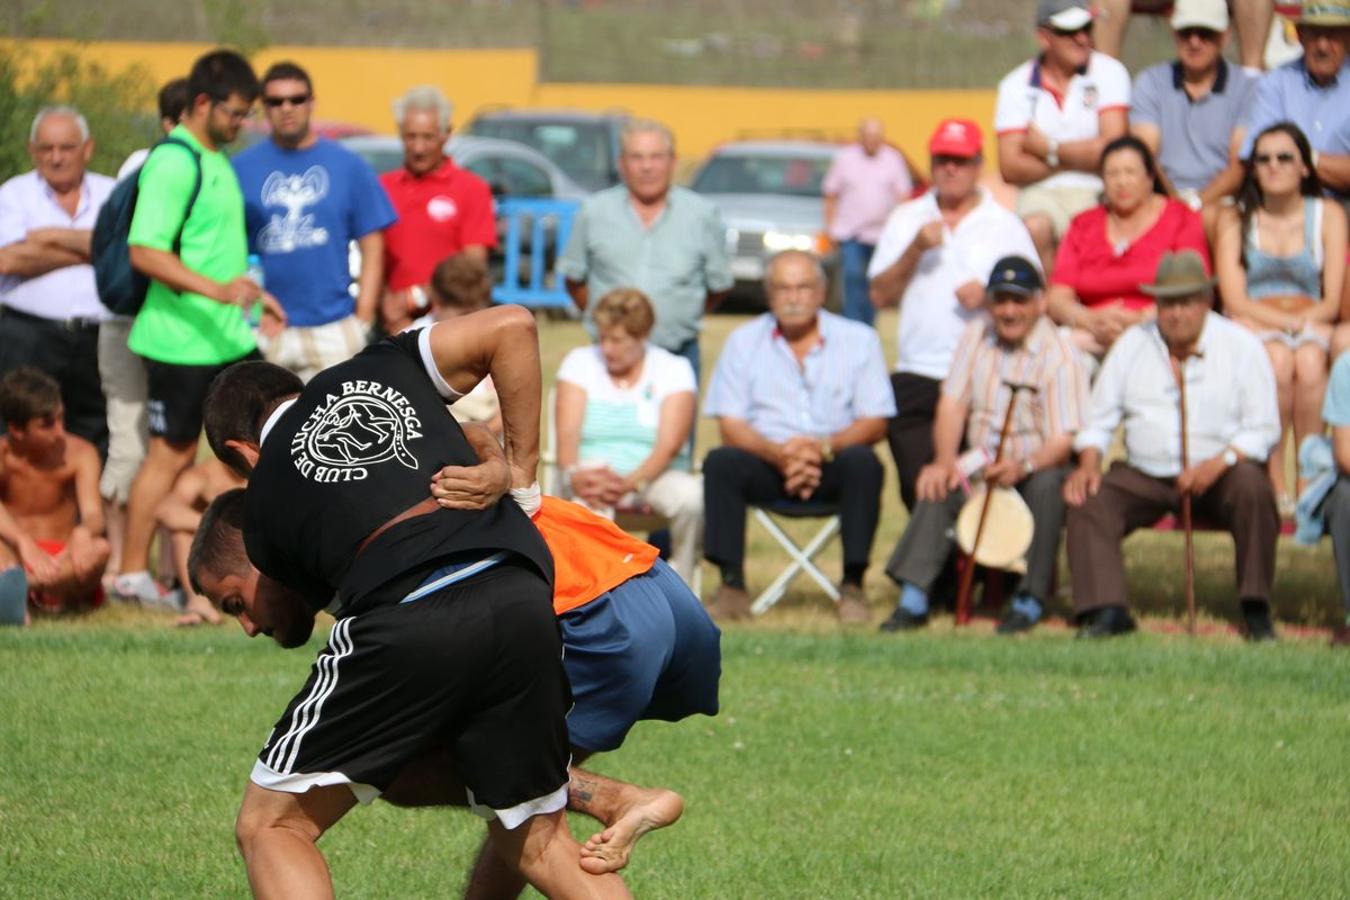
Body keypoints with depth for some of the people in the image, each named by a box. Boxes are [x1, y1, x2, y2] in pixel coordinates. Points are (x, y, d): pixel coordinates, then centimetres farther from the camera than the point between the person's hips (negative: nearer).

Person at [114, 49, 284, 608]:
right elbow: (145, 252, -24)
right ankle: (132, 575, 8)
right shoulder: (174, 163, -16)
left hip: (228, 337, 9)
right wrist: (218, 290, -30)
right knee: (171, 455, -2)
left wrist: (253, 295, 27)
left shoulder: (216, 160, 13)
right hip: (181, 340, -9)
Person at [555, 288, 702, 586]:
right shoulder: (580, 363, 10)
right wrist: (574, 475, -26)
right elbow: (568, 434, -3)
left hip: (652, 475, 1)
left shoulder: (674, 369, 5)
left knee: (692, 496, -32)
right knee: (590, 503, -37)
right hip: (594, 470, -1)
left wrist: (629, 483, -27)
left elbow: (669, 446, -9)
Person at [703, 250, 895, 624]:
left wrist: (824, 447, -21)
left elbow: (875, 422, -1)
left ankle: (853, 586, -25)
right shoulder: (744, 341, 7)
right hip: (766, 464, 1)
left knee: (863, 463, -33)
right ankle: (732, 586, -27)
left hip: (831, 466, -1)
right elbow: (730, 424, 0)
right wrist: (777, 453, -21)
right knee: (721, 463, -29)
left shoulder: (859, 340, 5)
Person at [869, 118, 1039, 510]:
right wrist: (915, 250, -7)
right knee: (918, 483, -6)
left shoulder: (1006, 225, 9)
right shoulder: (907, 219, 14)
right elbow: (880, 296, 6)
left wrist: (991, 297, -13)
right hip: (916, 380, 2)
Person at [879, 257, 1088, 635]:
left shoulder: (1058, 354, -12)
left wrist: (1024, 466, -39)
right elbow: (953, 404, 3)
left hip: (1038, 465, -4)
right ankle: (913, 600, -25)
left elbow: (1064, 440, -19)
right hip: (982, 464, 4)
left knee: (1046, 484, -36)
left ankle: (1030, 600, -24)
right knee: (940, 485, -24)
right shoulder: (976, 337, 5)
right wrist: (945, 460, -16)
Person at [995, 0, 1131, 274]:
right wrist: (1082, 156, -4)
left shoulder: (1108, 73, 4)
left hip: (1097, 193, -1)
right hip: (1041, 193, 1)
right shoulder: (1017, 86, 7)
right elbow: (1010, 168, -2)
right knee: (1035, 228, -34)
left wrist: (1048, 149, -4)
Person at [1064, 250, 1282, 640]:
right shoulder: (1132, 345, 8)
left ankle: (1257, 613, -24)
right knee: (1088, 498, -23)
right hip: (1145, 476, 3)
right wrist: (1088, 463, -10)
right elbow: (1100, 418, 10)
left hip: (1219, 475, -3)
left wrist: (1217, 464, -22)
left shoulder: (1241, 346, -1)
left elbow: (1263, 428, -6)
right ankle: (1106, 611, -28)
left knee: (1252, 487, -34)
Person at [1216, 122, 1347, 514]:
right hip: (1251, 329, 0)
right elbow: (1235, 301, 0)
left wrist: (1301, 321, -15)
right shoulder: (1235, 220, 10)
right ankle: (1273, 482, -34)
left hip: (1312, 325, 0)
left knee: (1309, 360, -35)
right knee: (1278, 360, -35)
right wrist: (1286, 321, -14)